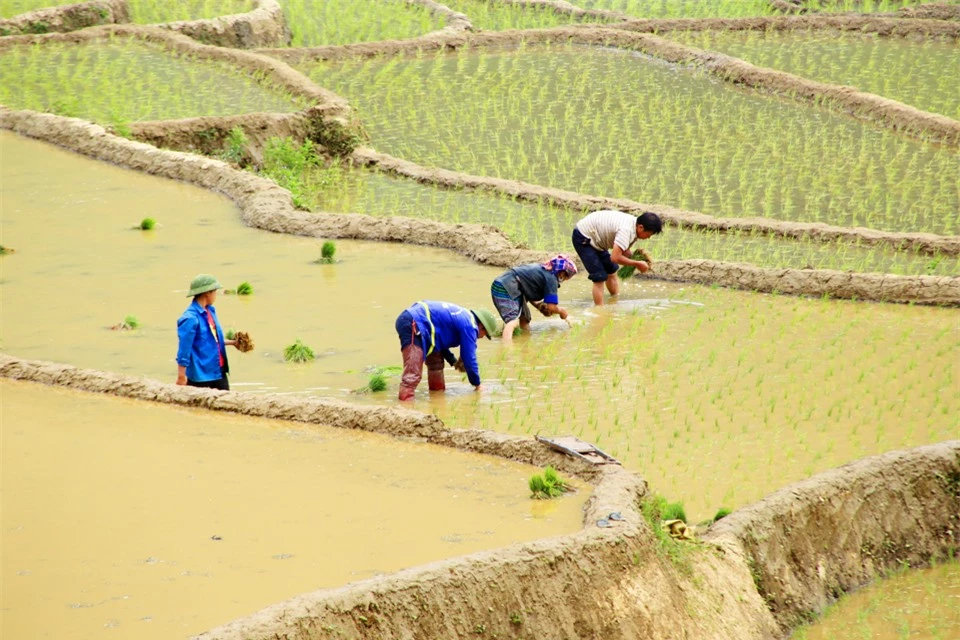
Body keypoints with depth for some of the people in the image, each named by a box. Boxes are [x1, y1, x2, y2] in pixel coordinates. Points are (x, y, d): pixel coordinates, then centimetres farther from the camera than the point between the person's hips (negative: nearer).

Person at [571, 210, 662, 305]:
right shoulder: (626, 230, -34)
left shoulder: (634, 227, -4)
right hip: (583, 238, -10)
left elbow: (623, 251, 4)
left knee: (611, 272, 15)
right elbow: (615, 258, -37)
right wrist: (637, 264, -26)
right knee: (599, 278, -12)